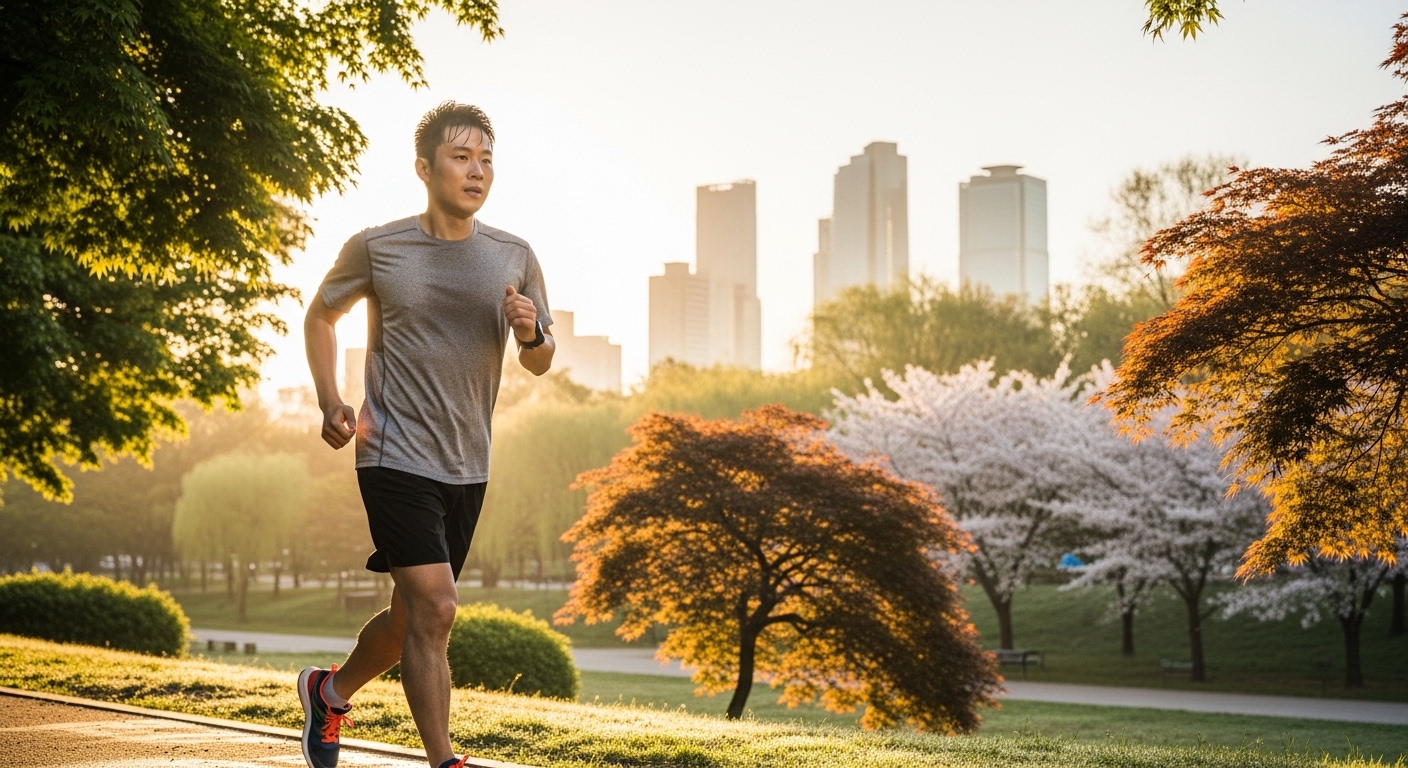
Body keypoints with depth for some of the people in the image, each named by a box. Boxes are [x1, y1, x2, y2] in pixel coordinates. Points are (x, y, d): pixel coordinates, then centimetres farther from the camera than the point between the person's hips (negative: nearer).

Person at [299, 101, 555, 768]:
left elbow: (540, 363, 10)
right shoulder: (376, 248, -4)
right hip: (395, 457, -5)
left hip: (468, 468, 5)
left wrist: (531, 333, -14)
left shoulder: (514, 257, 3)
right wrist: (330, 402, -2)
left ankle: (331, 690, 44)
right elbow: (320, 316, 12)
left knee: (412, 616, 16)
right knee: (434, 610, -16)